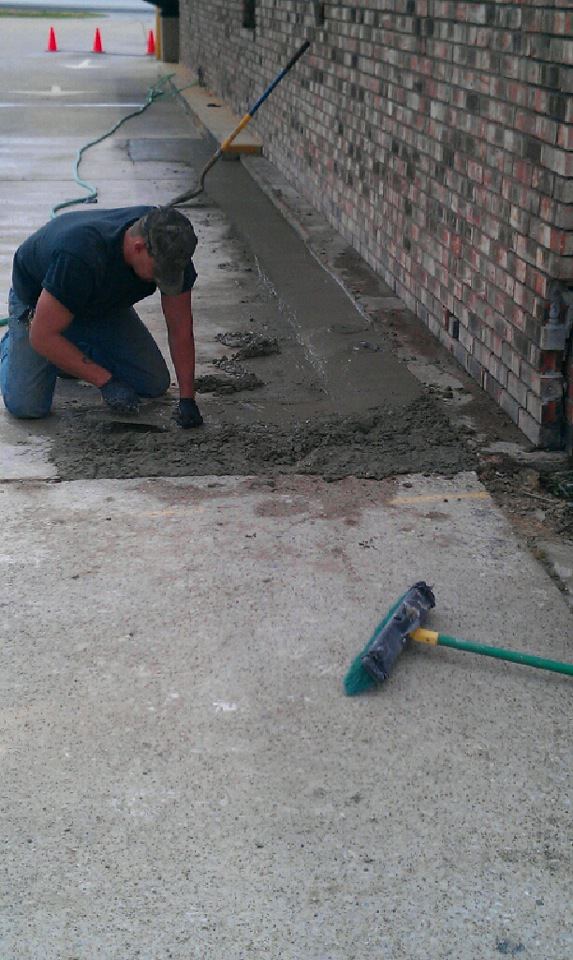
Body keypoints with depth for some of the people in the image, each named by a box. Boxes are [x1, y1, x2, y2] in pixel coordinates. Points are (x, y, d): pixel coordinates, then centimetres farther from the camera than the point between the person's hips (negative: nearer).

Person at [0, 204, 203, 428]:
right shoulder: (81, 256, -44)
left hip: (104, 303, 5)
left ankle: (83, 347, 18)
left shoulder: (169, 248, -27)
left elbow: (180, 328, -17)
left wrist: (187, 399, -22)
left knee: (155, 384, -7)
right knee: (26, 405, -20)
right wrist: (106, 381, -34)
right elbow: (43, 336, -35)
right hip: (37, 299, -5)